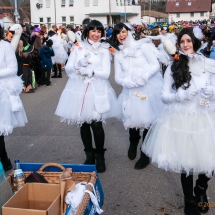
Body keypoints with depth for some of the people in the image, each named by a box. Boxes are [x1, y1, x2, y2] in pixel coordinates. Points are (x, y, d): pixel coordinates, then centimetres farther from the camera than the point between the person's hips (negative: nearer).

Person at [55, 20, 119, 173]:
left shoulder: (104, 50, 6)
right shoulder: (78, 47, 8)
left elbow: (106, 73, -3)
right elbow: (68, 68, 3)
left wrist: (89, 71, -13)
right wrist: (80, 64, -14)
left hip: (97, 90, -1)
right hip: (79, 89, 2)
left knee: (97, 125, -7)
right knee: (83, 124, 7)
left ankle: (100, 157, 10)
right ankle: (89, 155, 23)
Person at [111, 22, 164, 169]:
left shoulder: (143, 46, -3)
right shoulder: (118, 55, 8)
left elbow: (156, 65, -8)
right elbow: (118, 78, 3)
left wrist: (143, 77, -23)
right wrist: (131, 82, -17)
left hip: (150, 89, -3)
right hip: (132, 92, 3)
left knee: (148, 121, 1)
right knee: (133, 119, 3)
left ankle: (145, 155, 18)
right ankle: (133, 144, 37)